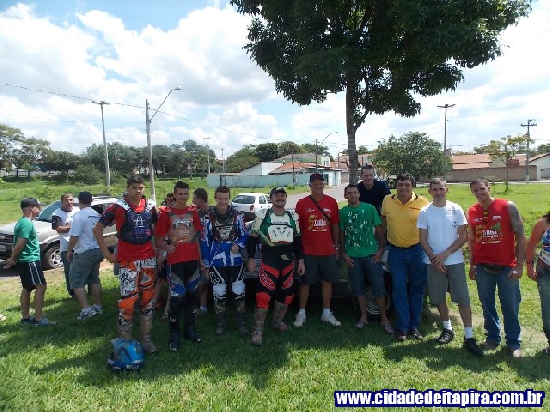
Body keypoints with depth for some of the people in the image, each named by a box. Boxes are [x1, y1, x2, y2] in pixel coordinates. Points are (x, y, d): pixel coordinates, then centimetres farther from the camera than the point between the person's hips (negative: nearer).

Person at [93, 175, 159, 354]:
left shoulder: (150, 207, 6)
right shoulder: (118, 207, -6)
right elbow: (97, 228, -2)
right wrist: (106, 253, -4)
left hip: (148, 259, 5)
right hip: (128, 260, -4)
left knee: (147, 299, 12)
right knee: (128, 300, -8)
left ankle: (146, 338, 25)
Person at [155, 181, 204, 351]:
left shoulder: (193, 212, 8)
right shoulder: (166, 213, -3)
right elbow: (158, 239, -5)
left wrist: (201, 258, 10)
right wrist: (166, 246, -26)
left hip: (192, 260, 4)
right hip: (175, 261, -4)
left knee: (192, 295, 14)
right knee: (176, 298, -1)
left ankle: (190, 329, 30)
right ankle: (174, 334, 15)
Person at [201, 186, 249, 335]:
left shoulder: (237, 216, -2)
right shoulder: (208, 217, -3)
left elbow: (244, 235, 6)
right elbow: (205, 242, 1)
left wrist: (239, 245, -15)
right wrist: (206, 263, 1)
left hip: (236, 260, 1)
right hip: (217, 262, 0)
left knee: (239, 291, 7)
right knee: (219, 293, 9)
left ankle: (241, 321, 23)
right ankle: (221, 321, 26)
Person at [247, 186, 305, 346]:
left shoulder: (293, 217, 8)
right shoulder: (262, 215, -3)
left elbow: (297, 240, 14)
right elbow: (253, 238, 0)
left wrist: (301, 260, 10)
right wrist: (251, 258, -6)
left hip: (288, 260, 5)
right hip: (269, 259, -4)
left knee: (286, 294, 13)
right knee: (264, 295, -10)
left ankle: (278, 321, 34)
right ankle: (258, 329, 1)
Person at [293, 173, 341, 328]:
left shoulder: (331, 202, 3)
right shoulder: (302, 203, -3)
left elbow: (335, 226, 10)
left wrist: (336, 246, 10)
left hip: (328, 251, 2)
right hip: (308, 251, -2)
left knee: (327, 281, 11)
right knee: (305, 283, 7)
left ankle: (326, 313, 26)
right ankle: (301, 313, 20)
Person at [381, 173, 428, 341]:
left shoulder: (423, 202, -7)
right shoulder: (387, 201, -2)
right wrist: (391, 233, 7)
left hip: (417, 250, 0)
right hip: (396, 252, 1)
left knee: (417, 290, 11)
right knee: (399, 291, 4)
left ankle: (414, 326, 25)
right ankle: (403, 327, 16)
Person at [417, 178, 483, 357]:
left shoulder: (456, 209, -1)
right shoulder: (425, 212, 0)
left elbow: (463, 236, -3)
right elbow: (423, 239, 0)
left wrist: (445, 254, -12)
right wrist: (434, 259, -10)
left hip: (455, 261, -1)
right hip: (433, 262, 1)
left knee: (463, 299, -1)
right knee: (439, 298, 10)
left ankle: (469, 337, 9)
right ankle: (447, 329, 29)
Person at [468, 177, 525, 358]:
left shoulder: (508, 207, -6)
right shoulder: (472, 212, 4)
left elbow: (520, 236, -6)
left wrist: (519, 265, -10)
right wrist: (472, 264, 9)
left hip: (507, 267, -3)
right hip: (482, 267, 3)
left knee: (510, 306, 6)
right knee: (487, 305, 12)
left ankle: (514, 343, 23)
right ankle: (492, 338, 28)